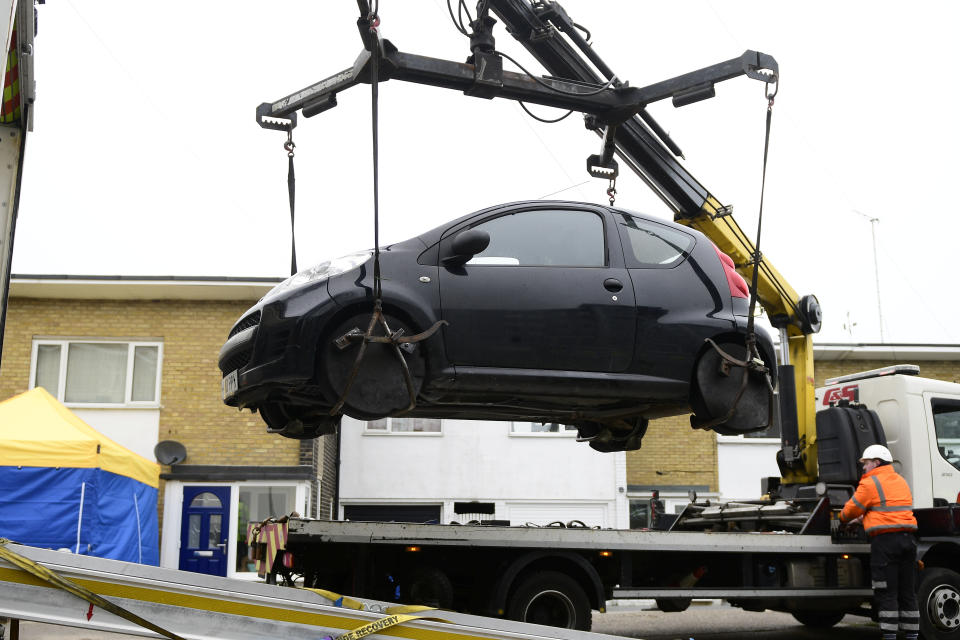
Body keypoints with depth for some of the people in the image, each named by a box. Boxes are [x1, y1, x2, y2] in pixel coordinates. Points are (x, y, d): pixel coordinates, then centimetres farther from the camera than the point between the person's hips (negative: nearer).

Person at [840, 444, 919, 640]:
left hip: (885, 538, -7)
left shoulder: (870, 483, -5)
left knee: (886, 593, -3)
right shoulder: (900, 481, 19)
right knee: (908, 592, 12)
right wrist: (864, 518, 29)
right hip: (908, 537, 7)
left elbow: (851, 509, 1)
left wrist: (843, 519, 23)